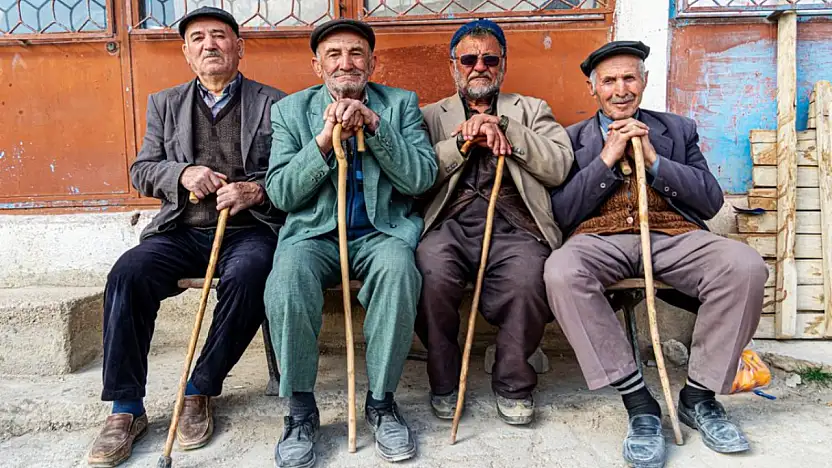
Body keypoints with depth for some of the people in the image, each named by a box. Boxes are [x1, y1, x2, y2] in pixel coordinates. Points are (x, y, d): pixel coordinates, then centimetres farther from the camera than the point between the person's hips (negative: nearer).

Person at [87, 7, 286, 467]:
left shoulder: (272, 103, 9)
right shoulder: (165, 103, 18)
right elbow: (141, 171, 14)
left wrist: (258, 190, -18)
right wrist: (183, 173, -7)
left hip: (249, 229, -2)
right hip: (183, 232, 3)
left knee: (246, 279, -34)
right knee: (127, 274, -24)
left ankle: (200, 391, -12)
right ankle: (126, 410, -11)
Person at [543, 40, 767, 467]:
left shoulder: (678, 130, 20)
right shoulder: (571, 139, 16)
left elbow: (711, 202, 10)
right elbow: (561, 214, 5)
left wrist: (654, 160, -1)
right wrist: (606, 160, -2)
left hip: (673, 236, 2)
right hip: (600, 239, -1)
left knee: (745, 266, -28)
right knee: (561, 272, -36)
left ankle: (698, 396, -8)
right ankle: (638, 402, -23)